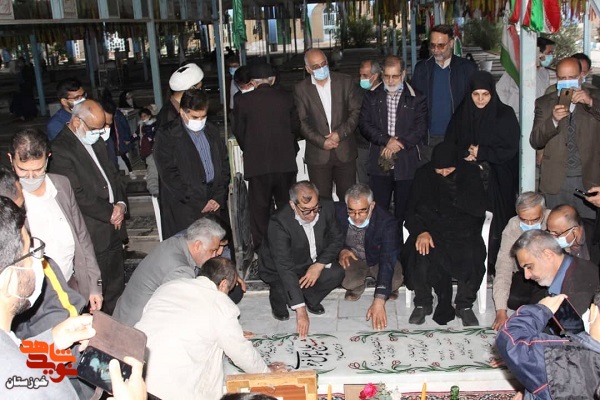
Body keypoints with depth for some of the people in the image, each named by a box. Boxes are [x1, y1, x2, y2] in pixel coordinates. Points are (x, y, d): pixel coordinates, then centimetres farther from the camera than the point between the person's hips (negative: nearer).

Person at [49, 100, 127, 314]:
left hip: (113, 227, 8)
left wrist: (121, 204, -3)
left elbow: (112, 175, 15)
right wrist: (111, 213, -11)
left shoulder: (95, 142, 10)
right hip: (93, 234, -8)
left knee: (116, 284, 19)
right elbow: (79, 196, -20)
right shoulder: (60, 149, -17)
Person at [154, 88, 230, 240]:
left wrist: (219, 197, -1)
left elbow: (224, 164, 14)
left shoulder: (212, 132, 16)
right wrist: (199, 203, -11)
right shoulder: (166, 135, -2)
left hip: (216, 204, 5)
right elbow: (169, 175, -9)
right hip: (184, 210, -4)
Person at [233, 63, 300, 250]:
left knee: (259, 208, 8)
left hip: (257, 163, -2)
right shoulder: (286, 98, -1)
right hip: (285, 162, 2)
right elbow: (295, 126, 8)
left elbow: (239, 132, 3)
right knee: (286, 206, 14)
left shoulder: (243, 101, -5)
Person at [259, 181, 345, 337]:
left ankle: (311, 299, 8)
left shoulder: (326, 208, -19)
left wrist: (319, 264, -21)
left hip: (313, 264, 4)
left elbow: (337, 239, -3)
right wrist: (300, 310, -43)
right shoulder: (279, 223, -34)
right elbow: (285, 267, -39)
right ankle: (277, 298, 9)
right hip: (280, 271, -4)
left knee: (336, 273, -22)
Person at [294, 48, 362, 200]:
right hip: (317, 155, -1)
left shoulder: (345, 82, 4)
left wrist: (340, 133, -11)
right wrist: (321, 142, -12)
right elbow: (302, 122, -1)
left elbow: (356, 111, 2)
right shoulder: (301, 89, 2)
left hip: (345, 152, 1)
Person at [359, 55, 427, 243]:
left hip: (406, 164, -1)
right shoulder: (372, 97, 9)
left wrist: (398, 145, -14)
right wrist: (387, 140, -13)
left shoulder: (417, 98, 3)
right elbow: (365, 124, 0)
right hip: (379, 164, 1)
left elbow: (420, 130, -4)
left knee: (402, 213, 5)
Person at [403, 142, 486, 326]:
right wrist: (421, 231, -18)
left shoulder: (470, 173, 1)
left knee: (473, 255, -32)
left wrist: (454, 192, -20)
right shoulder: (423, 174, 4)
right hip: (430, 229, 1)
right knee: (419, 254, -31)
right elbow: (412, 210, 1)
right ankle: (422, 303, -7)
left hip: (464, 231, 0)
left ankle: (465, 304, -8)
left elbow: (479, 209, -8)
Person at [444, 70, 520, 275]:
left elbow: (510, 149, -3)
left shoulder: (505, 115, 0)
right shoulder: (461, 115, 7)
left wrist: (481, 152, -7)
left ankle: (493, 265, 5)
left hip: (497, 181, -2)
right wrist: (465, 155, -10)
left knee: (494, 223, -5)